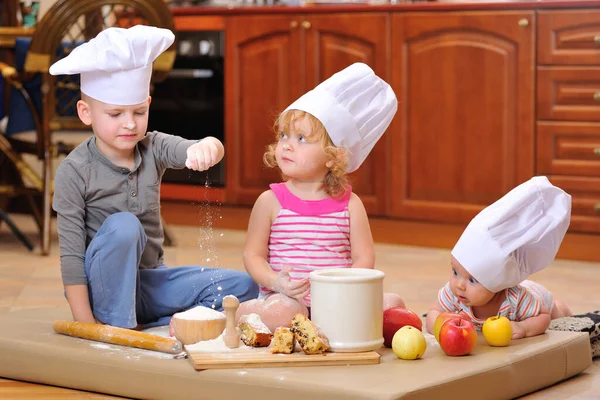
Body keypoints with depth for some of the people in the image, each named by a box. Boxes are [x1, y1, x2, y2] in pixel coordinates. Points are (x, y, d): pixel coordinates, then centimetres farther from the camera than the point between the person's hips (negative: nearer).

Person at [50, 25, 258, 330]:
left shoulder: (153, 148, -3)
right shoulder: (74, 172, -15)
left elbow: (195, 151, -23)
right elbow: (71, 252, -16)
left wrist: (206, 147, -49)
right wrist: (86, 324, -21)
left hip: (149, 280, 5)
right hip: (105, 289, -5)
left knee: (243, 286, -7)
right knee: (123, 226, -32)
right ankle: (118, 327, -20)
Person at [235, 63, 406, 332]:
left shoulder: (349, 204, 5)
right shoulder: (270, 201, 3)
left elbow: (364, 258, 3)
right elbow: (253, 254, 3)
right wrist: (277, 282, -18)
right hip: (287, 297, -4)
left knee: (391, 304, -20)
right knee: (283, 311, -39)